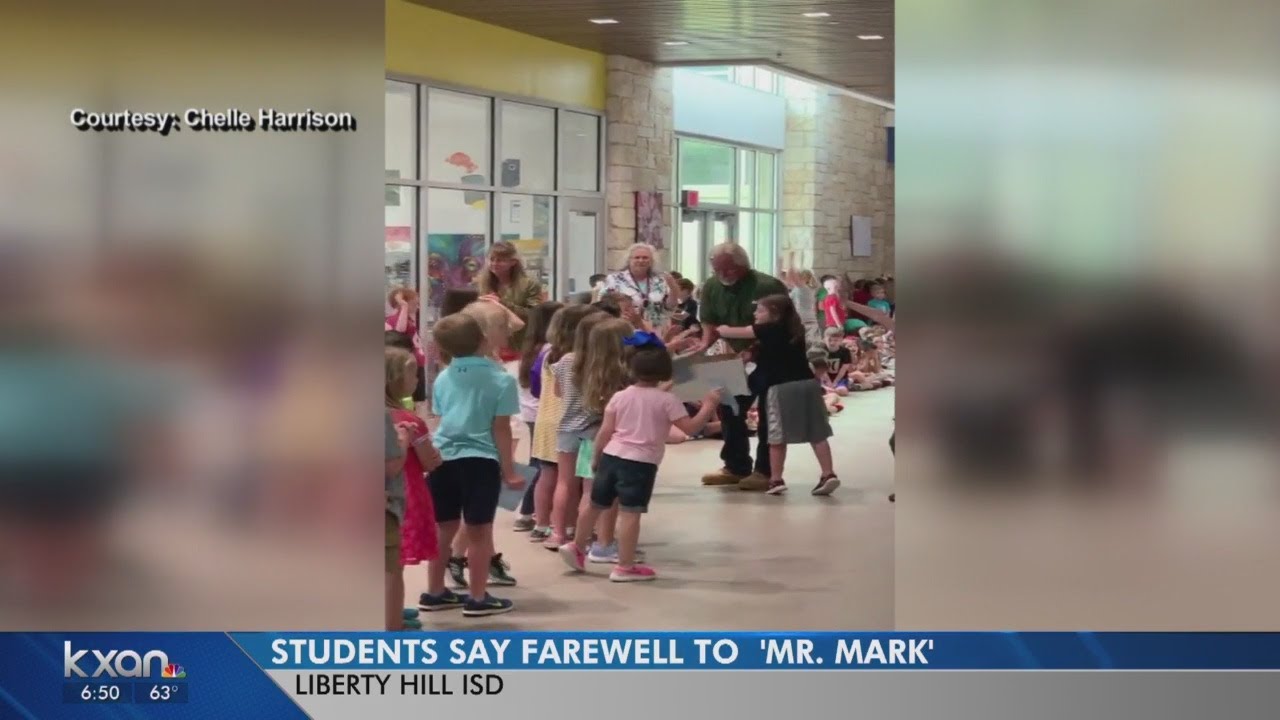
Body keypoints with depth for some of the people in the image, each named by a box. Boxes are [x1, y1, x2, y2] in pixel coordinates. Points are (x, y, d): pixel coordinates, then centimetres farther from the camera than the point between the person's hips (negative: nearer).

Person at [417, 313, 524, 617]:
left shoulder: (443, 378, 8)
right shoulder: (501, 379, -7)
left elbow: (443, 419, 15)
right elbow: (501, 429, -8)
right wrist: (509, 470, -2)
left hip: (444, 458, 5)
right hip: (480, 460, -5)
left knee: (444, 528, 15)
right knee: (479, 531, 3)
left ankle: (434, 592, 23)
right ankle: (477, 598, 10)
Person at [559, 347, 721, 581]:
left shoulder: (620, 396, 6)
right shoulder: (667, 400, -4)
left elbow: (605, 431, 5)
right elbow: (691, 428, -8)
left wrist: (595, 457, 17)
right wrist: (709, 405, 3)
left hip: (611, 456, 5)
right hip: (641, 462, -5)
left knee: (596, 504, 19)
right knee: (631, 512, -5)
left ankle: (577, 546, 34)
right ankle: (625, 567, -3)